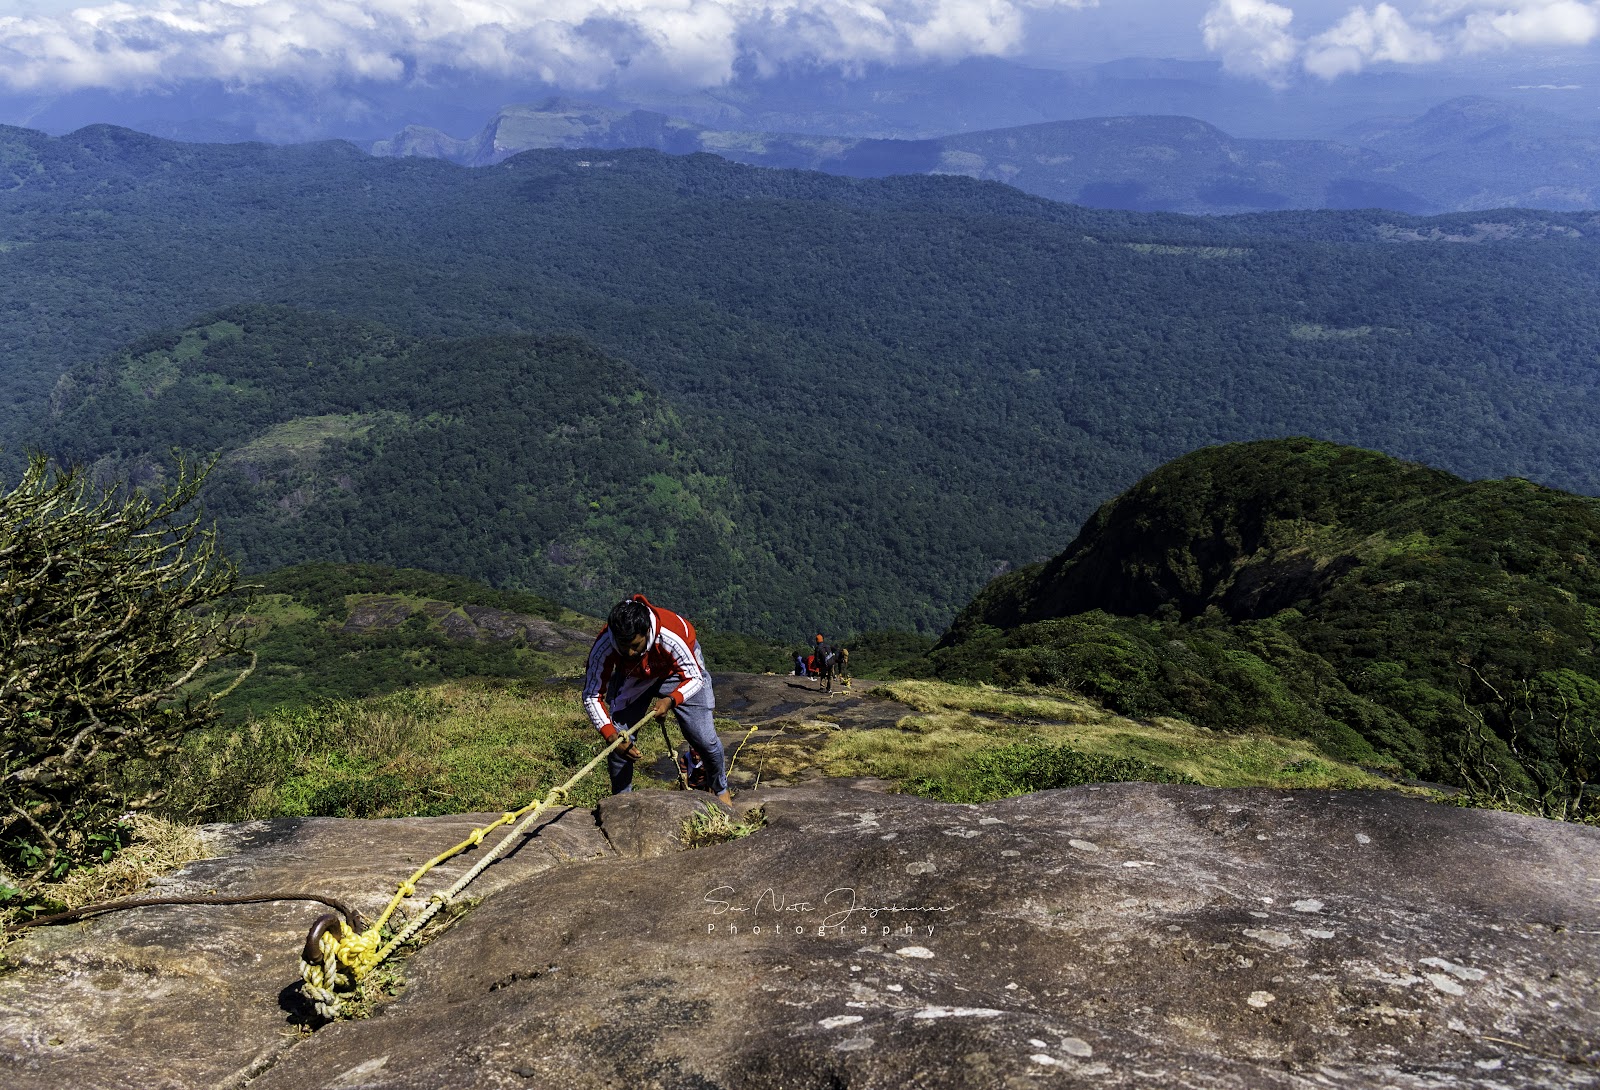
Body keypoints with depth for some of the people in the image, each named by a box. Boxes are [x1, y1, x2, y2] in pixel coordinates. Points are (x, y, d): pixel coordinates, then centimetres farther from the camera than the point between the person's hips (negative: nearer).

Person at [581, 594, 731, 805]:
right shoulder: (603, 647, -36)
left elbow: (694, 678, -27)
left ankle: (720, 789, 26)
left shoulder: (671, 637, -43)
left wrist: (671, 700, -47)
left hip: (678, 671, -2)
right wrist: (611, 735, -39)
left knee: (704, 738, -5)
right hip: (632, 677, 2)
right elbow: (592, 696, -26)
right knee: (618, 739, -10)